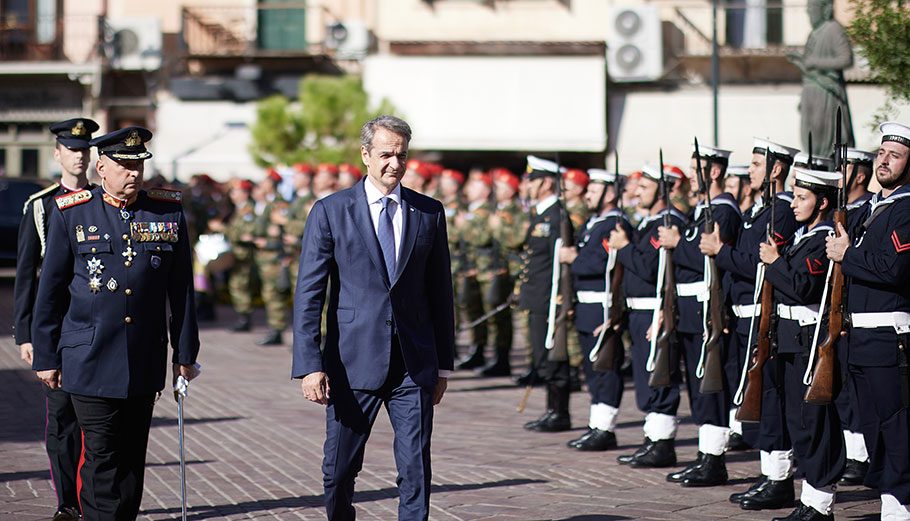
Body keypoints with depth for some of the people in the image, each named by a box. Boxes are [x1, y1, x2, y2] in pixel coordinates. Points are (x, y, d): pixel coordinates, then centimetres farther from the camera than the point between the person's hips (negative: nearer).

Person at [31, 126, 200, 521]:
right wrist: (46, 357, 3)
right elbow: (50, 292, 3)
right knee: (102, 457, -6)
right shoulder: (70, 214, -1)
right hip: (89, 362, -3)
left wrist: (185, 353, 9)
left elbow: (181, 290, 9)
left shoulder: (169, 212, 5)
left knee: (132, 458, 9)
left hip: (145, 364, 3)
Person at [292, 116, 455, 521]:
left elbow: (440, 291, 13)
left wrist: (443, 364, 11)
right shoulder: (330, 212, 0)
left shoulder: (429, 213, 8)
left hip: (414, 366, 2)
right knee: (338, 472, 5)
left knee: (416, 469, -2)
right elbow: (308, 294, -3)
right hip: (353, 363, -1)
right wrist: (309, 365, -11)